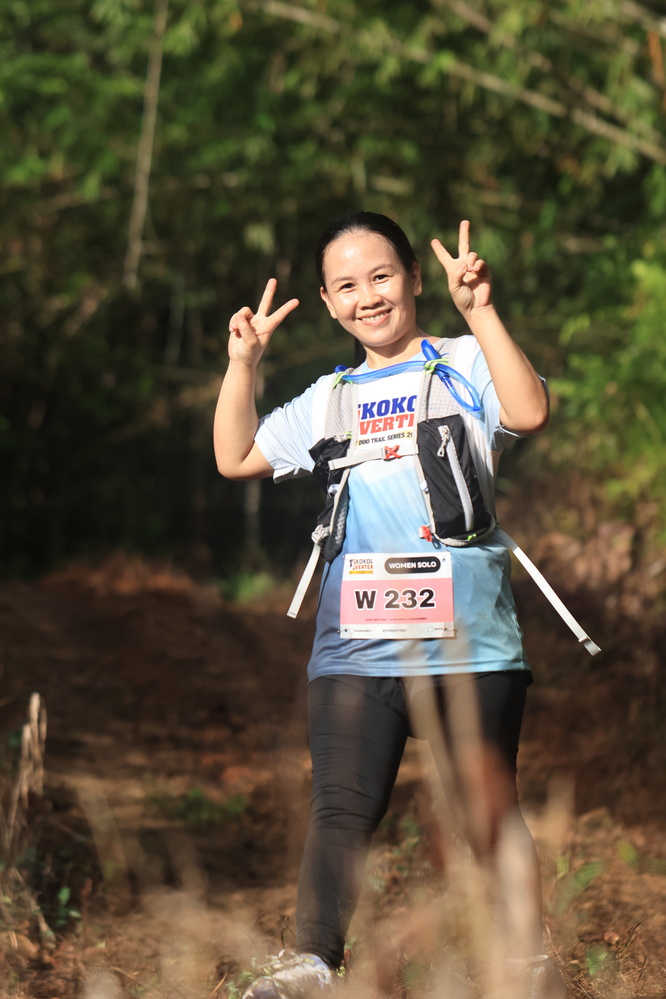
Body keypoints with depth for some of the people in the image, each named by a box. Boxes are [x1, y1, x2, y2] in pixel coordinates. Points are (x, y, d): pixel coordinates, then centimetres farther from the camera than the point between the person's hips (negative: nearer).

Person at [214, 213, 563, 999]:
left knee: (488, 813, 4)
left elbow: (529, 412, -15)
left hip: (468, 638, -3)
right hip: (356, 641, 3)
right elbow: (237, 458, 20)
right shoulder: (329, 400, 19)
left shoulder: (464, 364, 4)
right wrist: (244, 362, 10)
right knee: (342, 810, -6)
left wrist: (479, 312, -19)